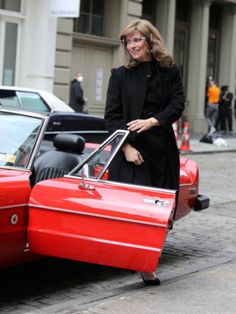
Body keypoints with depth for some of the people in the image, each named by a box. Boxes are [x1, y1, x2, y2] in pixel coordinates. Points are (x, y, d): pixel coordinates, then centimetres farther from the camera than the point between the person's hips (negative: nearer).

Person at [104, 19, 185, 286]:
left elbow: (177, 105, -1)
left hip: (163, 148, 2)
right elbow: (111, 116, 0)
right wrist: (126, 146, -11)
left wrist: (151, 121, -17)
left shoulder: (170, 72, 9)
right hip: (132, 149, -2)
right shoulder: (120, 75, 4)